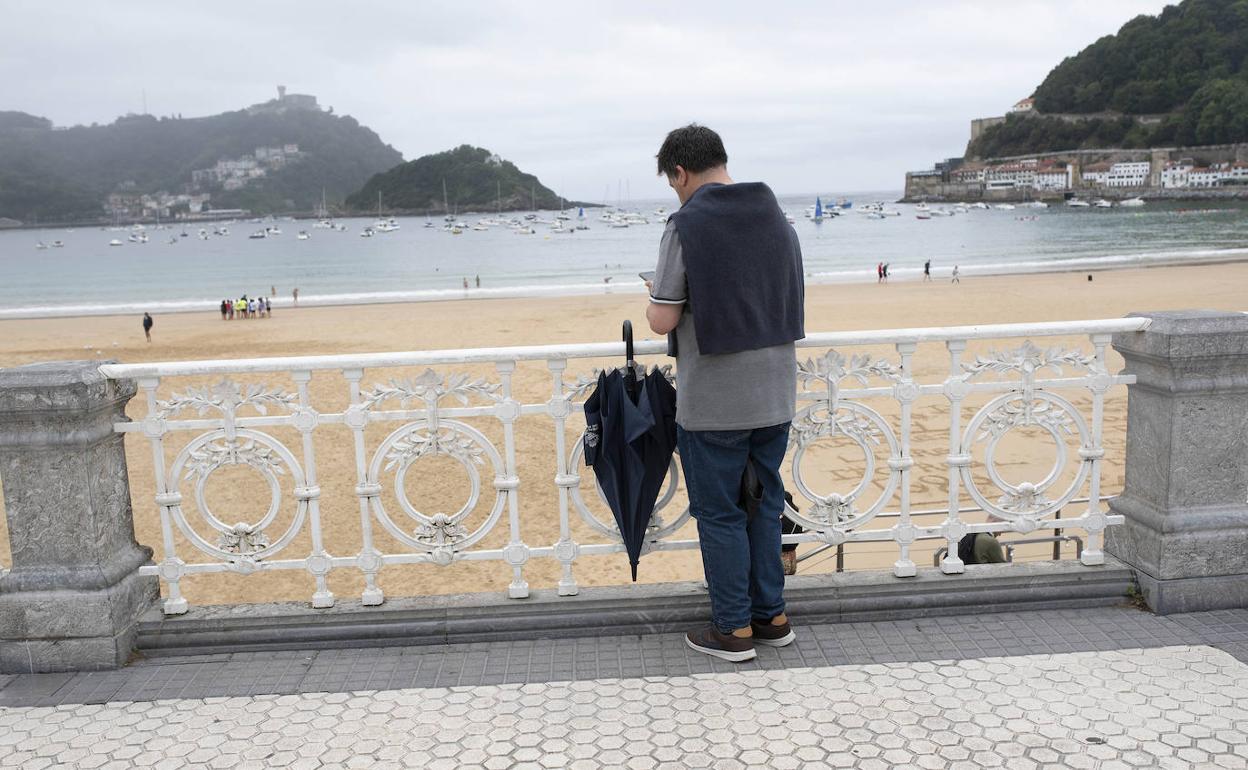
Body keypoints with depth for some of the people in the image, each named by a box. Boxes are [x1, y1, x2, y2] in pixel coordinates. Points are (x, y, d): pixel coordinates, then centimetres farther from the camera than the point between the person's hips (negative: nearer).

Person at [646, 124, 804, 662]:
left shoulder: (686, 225, -13)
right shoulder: (777, 218, 8)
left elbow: (662, 322, -14)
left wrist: (654, 297, 8)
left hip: (714, 404, -6)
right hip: (776, 396, 6)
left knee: (719, 514, 7)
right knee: (766, 503, 18)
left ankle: (734, 629, 17)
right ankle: (772, 617, 27)